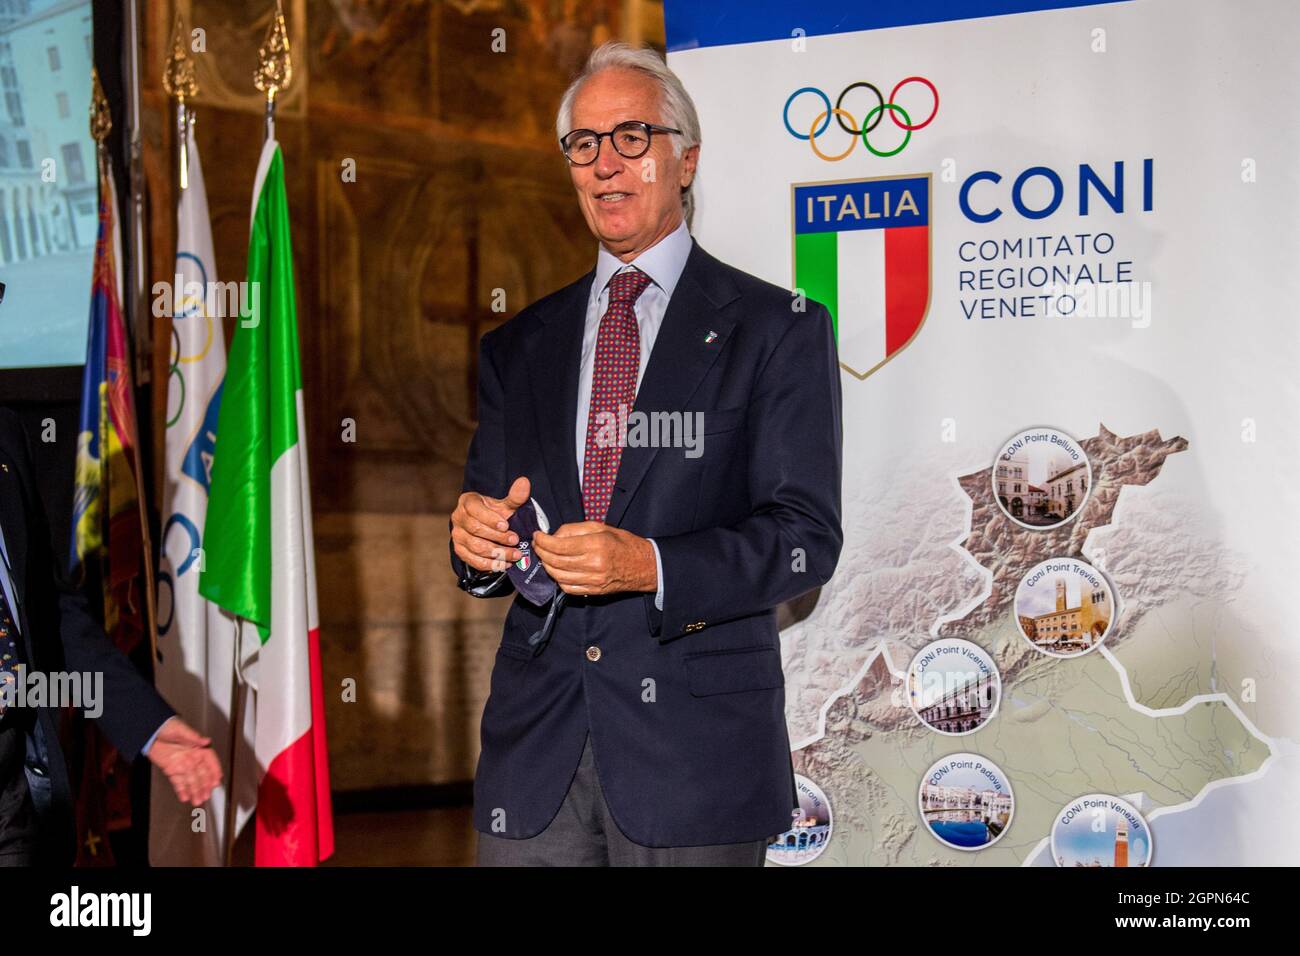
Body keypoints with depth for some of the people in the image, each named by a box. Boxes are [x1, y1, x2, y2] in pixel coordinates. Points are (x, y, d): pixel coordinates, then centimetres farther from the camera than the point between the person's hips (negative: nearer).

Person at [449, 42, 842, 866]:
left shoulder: (778, 328, 1)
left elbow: (806, 535, -7)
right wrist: (479, 538, -9)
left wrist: (651, 566, -21)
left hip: (695, 745, -3)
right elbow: (489, 509, 15)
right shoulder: (518, 348, 14)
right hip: (535, 745, 4)